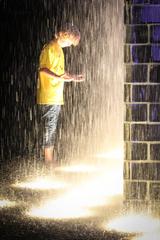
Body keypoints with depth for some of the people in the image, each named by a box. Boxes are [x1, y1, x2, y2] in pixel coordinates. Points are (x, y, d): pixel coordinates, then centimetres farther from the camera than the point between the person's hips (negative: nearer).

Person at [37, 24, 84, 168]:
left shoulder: (59, 49, 19)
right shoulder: (50, 48, -10)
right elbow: (43, 70, -20)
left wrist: (73, 78, 28)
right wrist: (60, 78, -31)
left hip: (56, 97, 9)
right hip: (48, 97, -9)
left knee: (51, 129, 11)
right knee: (49, 129, -4)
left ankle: (51, 160, 17)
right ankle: (49, 161, 2)